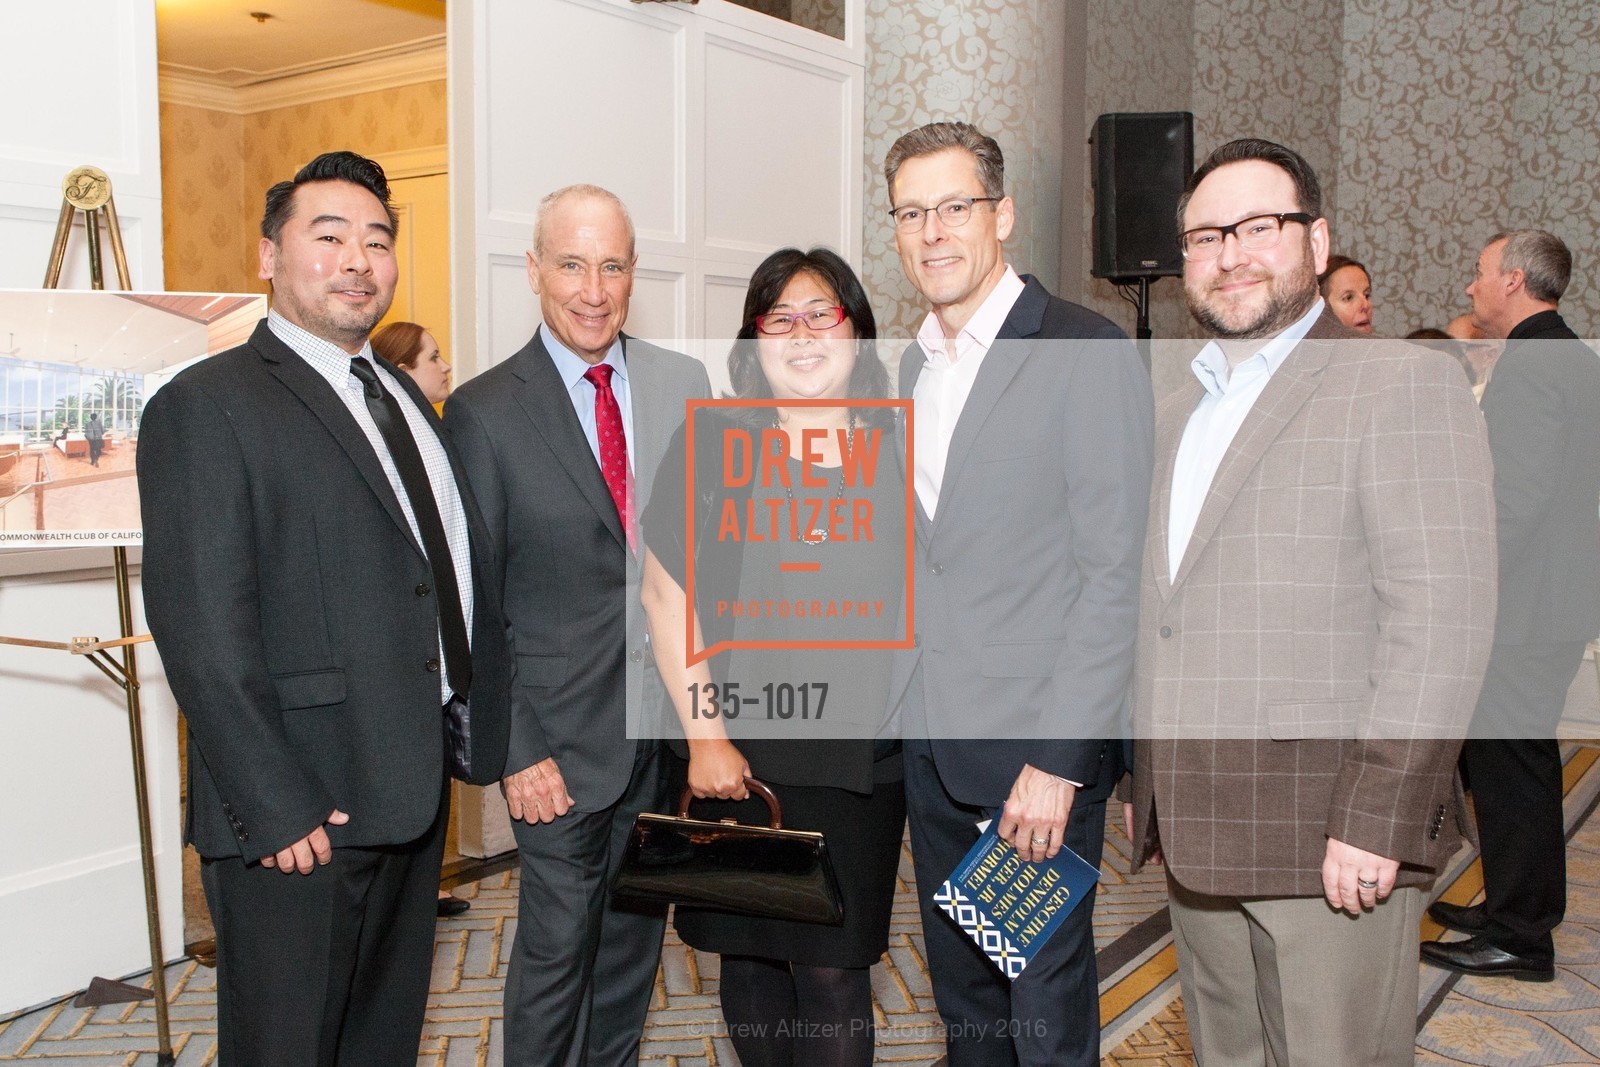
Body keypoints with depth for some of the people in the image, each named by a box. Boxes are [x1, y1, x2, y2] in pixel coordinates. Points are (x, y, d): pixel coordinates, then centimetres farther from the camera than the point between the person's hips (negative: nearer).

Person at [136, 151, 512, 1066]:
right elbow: (203, 634, -17)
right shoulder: (207, 406, -11)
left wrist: (480, 737, 10)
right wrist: (275, 810, -20)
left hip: (413, 789, 8)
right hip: (297, 814, -7)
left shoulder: (404, 397, 15)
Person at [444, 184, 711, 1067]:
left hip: (671, 720, 4)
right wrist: (514, 749, -12)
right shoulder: (484, 412, -8)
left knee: (636, 934, 18)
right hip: (562, 734, -4)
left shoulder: (684, 384, 3)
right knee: (557, 944, 6)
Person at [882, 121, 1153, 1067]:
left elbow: (1113, 575, -15)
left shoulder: (1088, 355, -11)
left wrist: (1058, 761, -18)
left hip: (1041, 743, -6)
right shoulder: (916, 366, 12)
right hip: (929, 739, 7)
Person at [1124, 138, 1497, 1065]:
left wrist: (1375, 818, -19)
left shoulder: (1403, 382, -5)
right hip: (1197, 834, 7)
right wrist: (1148, 784, 15)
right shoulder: (1181, 412, 17)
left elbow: (1442, 616, -15)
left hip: (1330, 843, -6)